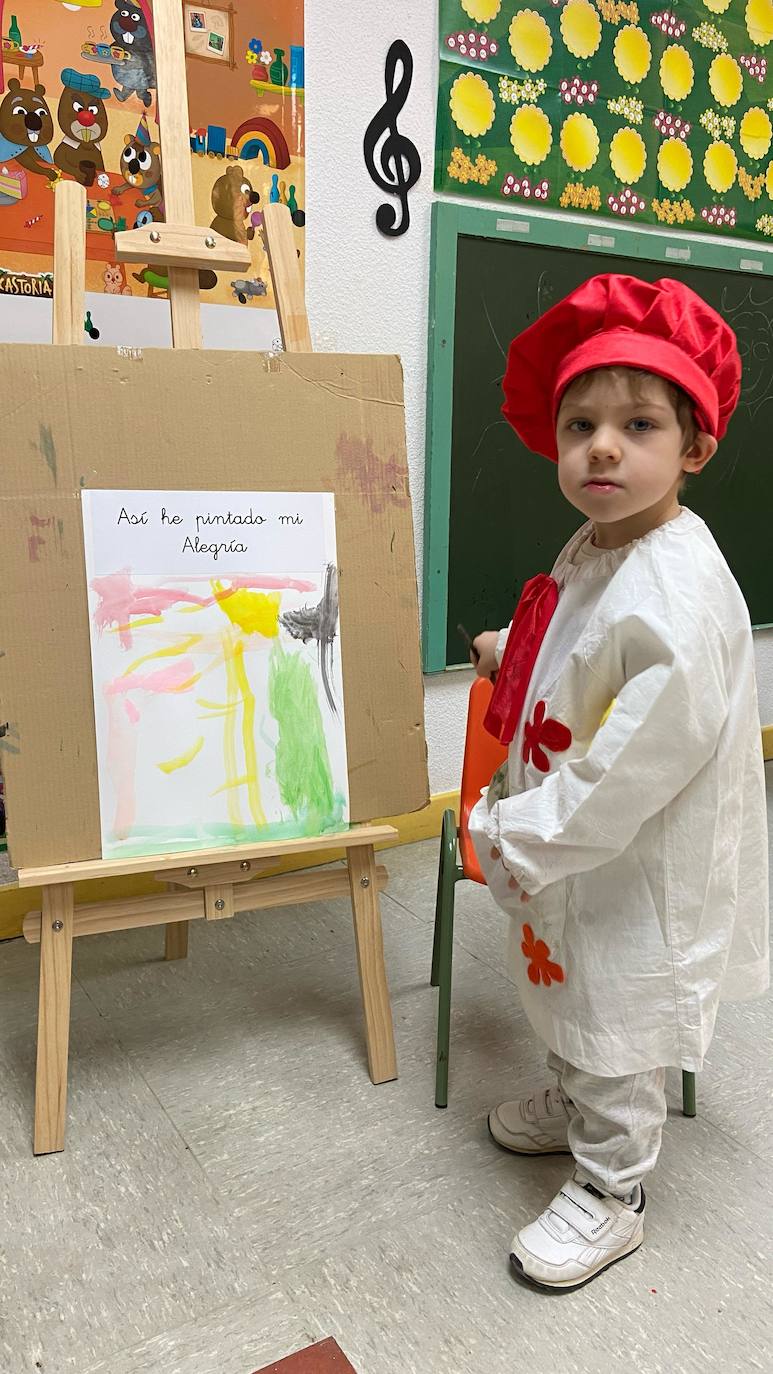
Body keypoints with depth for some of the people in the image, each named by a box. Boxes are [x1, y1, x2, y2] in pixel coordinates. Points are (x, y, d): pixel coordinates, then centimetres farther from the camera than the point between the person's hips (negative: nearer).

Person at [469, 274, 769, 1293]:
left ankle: (610, 1196, 36)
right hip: (565, 849, 9)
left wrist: (521, 836, -24)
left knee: (617, 1027, 12)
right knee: (569, 992, 28)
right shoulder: (593, 550, 0)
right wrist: (509, 653, 16)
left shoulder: (679, 595, -31)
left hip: (639, 866, -9)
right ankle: (568, 1108, 54)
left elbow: (640, 760, -32)